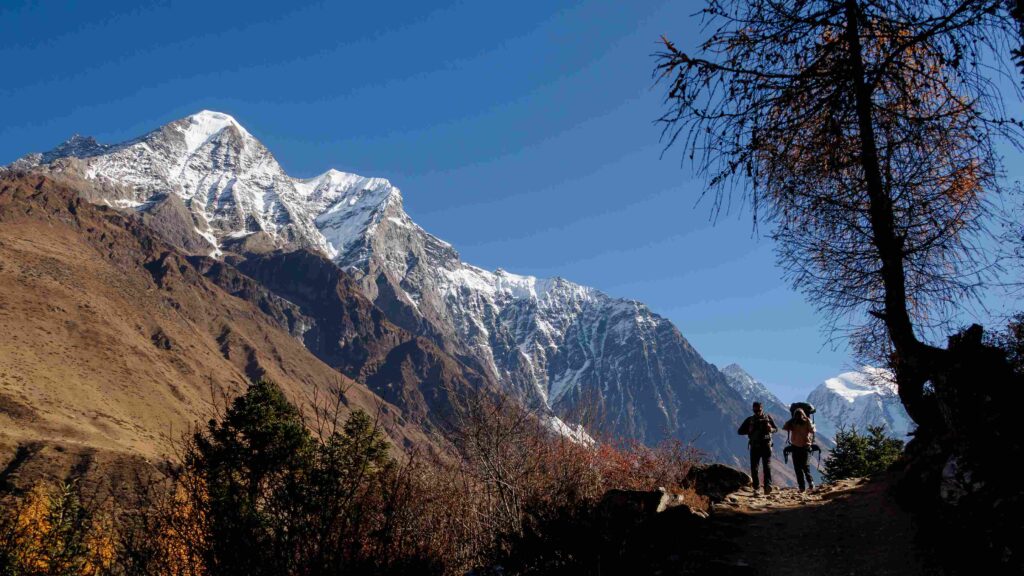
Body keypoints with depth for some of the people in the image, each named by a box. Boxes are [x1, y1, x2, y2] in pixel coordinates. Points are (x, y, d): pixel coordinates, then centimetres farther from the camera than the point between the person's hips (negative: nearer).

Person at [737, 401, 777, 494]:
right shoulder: (750, 420, 7)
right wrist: (750, 431, -11)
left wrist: (771, 429, -10)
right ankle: (756, 487, 13)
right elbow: (740, 431, 8)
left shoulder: (768, 417, 7)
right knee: (754, 468, 1)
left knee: (767, 466, -15)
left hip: (766, 445, -2)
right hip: (754, 446, 2)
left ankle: (768, 486, -26)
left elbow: (776, 428, 14)